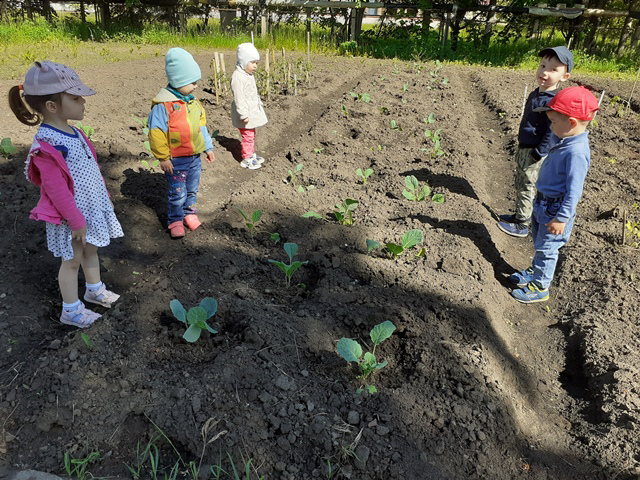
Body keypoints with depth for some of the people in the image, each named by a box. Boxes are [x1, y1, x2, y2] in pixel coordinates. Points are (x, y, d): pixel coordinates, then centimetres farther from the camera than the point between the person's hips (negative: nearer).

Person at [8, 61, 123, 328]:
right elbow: (56, 190, -24)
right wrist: (76, 221, -19)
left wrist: (102, 197, 18)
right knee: (72, 260, 8)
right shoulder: (47, 145, -28)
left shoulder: (72, 132, 0)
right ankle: (71, 311, 27)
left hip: (92, 207, 8)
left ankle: (95, 290, 46)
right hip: (71, 215, -8)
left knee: (91, 250, 24)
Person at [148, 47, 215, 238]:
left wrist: (208, 147, 15)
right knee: (177, 193, 4)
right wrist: (163, 158, -16)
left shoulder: (193, 102, 5)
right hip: (175, 160, -6)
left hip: (195, 157, 6)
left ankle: (190, 213, 38)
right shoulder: (163, 105, -19)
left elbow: (201, 125, 15)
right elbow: (156, 133, -17)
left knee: (192, 189, 19)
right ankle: (175, 220, 22)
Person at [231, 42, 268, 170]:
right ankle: (246, 159, 7)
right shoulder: (238, 77, -21)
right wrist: (244, 114, -26)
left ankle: (252, 154, 34)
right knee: (247, 136, -4)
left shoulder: (249, 75, 11)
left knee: (252, 135, 20)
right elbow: (239, 98, -24)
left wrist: (259, 104, 27)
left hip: (252, 112, 10)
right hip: (245, 113, -10)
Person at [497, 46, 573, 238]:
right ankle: (519, 216, 35)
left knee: (527, 189, 2)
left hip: (534, 154, -9)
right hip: (523, 150, 9)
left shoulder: (553, 102, -22)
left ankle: (522, 225, 14)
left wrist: (537, 155, -21)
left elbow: (552, 133, -23)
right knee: (520, 186, 20)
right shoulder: (534, 94, 6)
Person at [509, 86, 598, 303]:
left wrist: (561, 218, -23)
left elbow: (574, 190, -26)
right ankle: (535, 272, 42)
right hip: (543, 204, 9)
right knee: (539, 243, 24)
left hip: (556, 209, -9)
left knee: (546, 248, 4)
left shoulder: (576, 152, -28)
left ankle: (540, 287, 18)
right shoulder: (565, 142, 2)